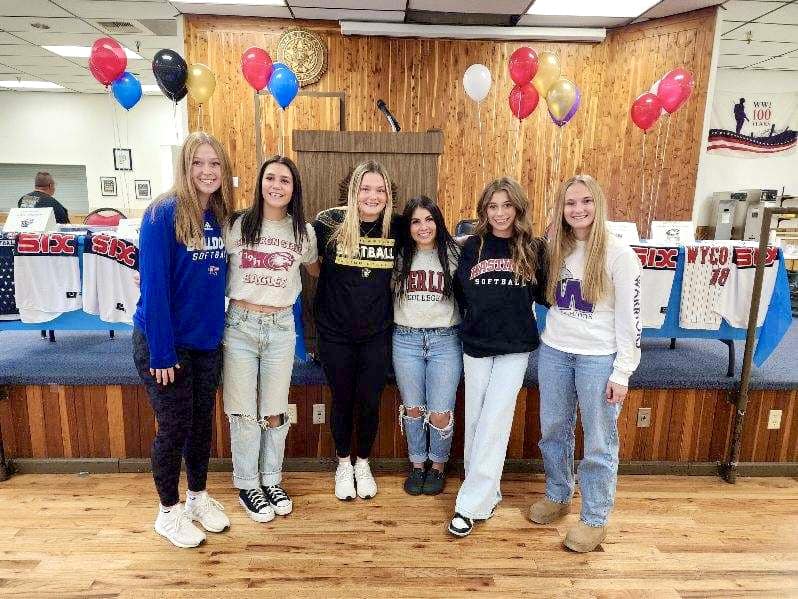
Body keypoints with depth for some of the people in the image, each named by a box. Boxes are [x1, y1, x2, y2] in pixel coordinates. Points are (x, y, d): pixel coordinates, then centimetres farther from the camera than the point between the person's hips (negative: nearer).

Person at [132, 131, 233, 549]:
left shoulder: (222, 218, 4)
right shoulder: (163, 213, -15)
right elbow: (153, 285, -19)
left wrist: (217, 327, 4)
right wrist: (162, 351, -20)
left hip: (207, 340, 6)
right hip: (164, 341, -6)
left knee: (202, 420, 16)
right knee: (175, 426, 6)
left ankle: (198, 497, 37)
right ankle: (169, 511, 28)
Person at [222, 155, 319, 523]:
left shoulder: (303, 232, 4)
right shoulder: (237, 225, -4)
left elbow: (317, 270, 21)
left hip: (281, 328, 2)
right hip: (240, 325, -2)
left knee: (275, 412, 12)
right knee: (244, 411, 8)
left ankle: (271, 481, 31)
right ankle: (247, 485, 27)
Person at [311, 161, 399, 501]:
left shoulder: (397, 229, -6)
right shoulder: (330, 223, -11)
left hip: (377, 333, 1)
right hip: (335, 332, -1)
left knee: (369, 401, 9)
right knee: (342, 400, 12)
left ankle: (363, 463, 35)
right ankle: (343, 464, 36)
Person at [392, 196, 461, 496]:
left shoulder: (454, 254, 0)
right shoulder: (399, 255, 5)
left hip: (445, 340, -2)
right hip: (406, 339, 2)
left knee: (440, 413, 2)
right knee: (413, 409, 13)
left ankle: (438, 466, 28)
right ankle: (417, 464, 33)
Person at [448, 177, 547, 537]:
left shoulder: (534, 248, -2)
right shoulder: (472, 246, 2)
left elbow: (543, 293, 5)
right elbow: (458, 291, 10)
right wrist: (472, 321, 5)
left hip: (514, 348, -2)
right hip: (475, 346, 2)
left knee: (493, 423, -3)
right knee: (475, 421, 9)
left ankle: (471, 504, 6)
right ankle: (486, 493, 27)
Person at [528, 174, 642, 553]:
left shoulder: (618, 255, -9)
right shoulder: (556, 249, 5)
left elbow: (629, 318, -10)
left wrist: (622, 373, -11)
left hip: (598, 356, -5)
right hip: (554, 351, 5)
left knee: (599, 442, 7)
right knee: (553, 430, 16)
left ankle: (595, 518, 24)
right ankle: (558, 496, 38)